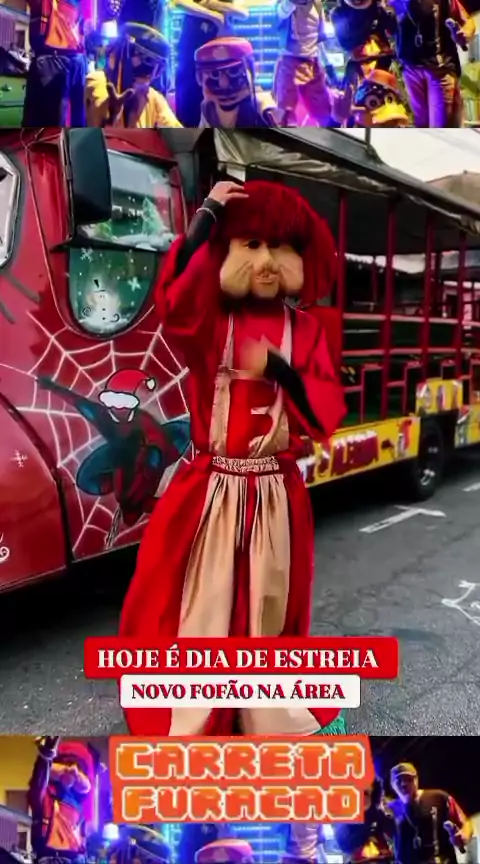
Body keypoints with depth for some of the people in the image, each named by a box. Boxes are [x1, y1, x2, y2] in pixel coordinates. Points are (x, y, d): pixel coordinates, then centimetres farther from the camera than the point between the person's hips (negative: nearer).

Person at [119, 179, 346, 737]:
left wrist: (280, 371, -19)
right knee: (200, 609, 6)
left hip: (277, 496, 2)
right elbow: (175, 305, -26)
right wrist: (206, 218, -23)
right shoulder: (210, 323, -2)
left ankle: (276, 720, 40)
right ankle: (188, 725, 26)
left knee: (271, 611, 17)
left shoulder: (308, 329, 3)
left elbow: (326, 416, -4)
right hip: (209, 491, -1)